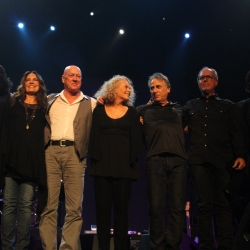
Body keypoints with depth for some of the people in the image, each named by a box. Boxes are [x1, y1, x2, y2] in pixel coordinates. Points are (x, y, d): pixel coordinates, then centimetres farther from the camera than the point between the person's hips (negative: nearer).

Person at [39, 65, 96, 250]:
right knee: (48, 206, -1)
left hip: (74, 154, -1)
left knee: (74, 208, -3)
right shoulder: (50, 100, 18)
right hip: (50, 152, 1)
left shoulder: (90, 103, 13)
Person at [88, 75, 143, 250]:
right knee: (102, 208, 1)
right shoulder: (99, 110, 9)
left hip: (124, 165, 0)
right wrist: (94, 158, -6)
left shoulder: (132, 112, 11)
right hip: (102, 164, 0)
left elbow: (136, 137, 6)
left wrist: (133, 160, -4)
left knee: (121, 208, 2)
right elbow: (94, 135, 4)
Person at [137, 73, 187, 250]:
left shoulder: (179, 109, 23)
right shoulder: (143, 110, 21)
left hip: (178, 160, 1)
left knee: (177, 206, -2)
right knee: (156, 206, -3)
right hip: (155, 160, -1)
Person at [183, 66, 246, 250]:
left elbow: (237, 133, 4)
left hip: (222, 160, -1)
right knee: (204, 205, 1)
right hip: (198, 160, 1)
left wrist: (240, 155, -7)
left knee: (222, 204, -2)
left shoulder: (228, 106, 15)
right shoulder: (190, 106, 21)